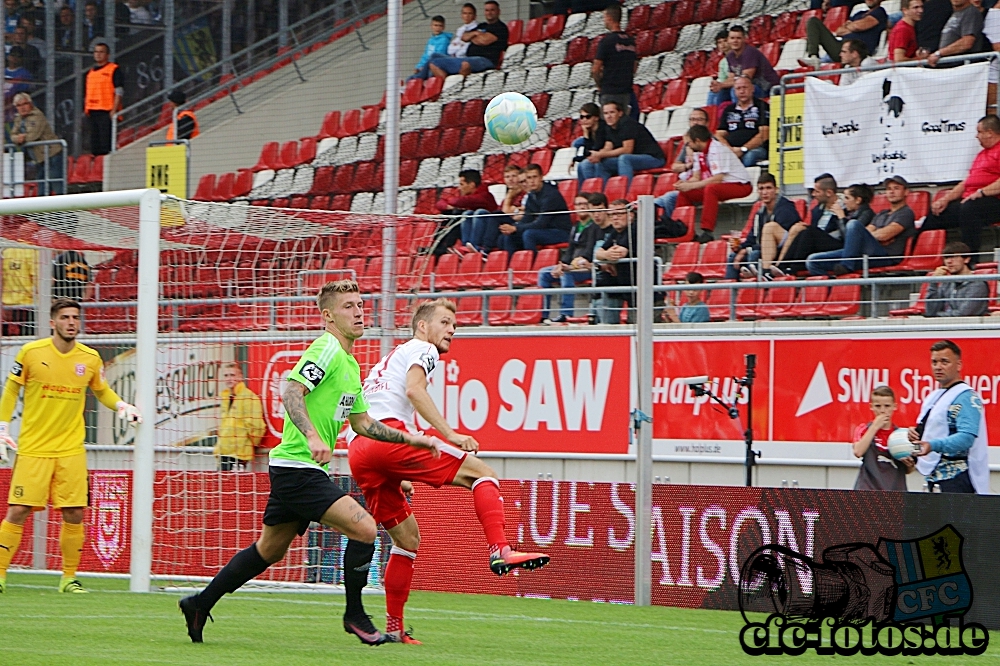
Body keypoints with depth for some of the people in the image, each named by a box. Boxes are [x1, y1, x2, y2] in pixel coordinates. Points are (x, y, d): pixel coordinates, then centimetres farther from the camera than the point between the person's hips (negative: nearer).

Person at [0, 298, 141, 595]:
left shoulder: (90, 358, 4)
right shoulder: (31, 352, -4)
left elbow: (102, 391, 21)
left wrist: (121, 405, 1)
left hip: (71, 450, 3)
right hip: (33, 448, -2)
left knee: (74, 514, -1)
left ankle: (69, 578, 12)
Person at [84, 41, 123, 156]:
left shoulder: (114, 70, -2)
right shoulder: (91, 72, 20)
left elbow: (119, 92, -7)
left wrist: (114, 110, -16)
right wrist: (86, 108, 13)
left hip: (107, 112, -7)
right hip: (93, 112, 7)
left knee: (106, 147, -12)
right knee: (95, 146, 8)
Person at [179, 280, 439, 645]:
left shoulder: (350, 365, 19)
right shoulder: (326, 349, -12)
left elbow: (362, 423, 27)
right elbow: (291, 393, -24)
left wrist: (409, 438, 23)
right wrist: (312, 436, -37)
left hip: (303, 470, 11)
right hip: (297, 468, -11)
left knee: (269, 551, 18)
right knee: (364, 529, -16)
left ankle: (200, 604, 26)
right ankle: (355, 615, -3)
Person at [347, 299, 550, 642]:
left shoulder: (391, 359, 37)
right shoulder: (421, 349, 10)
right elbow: (414, 389, -12)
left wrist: (397, 481, 34)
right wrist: (450, 435, -18)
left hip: (357, 453, 9)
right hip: (388, 434, -9)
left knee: (408, 538, 18)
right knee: (481, 472, -7)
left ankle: (393, 628, 15)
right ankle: (500, 552, -28)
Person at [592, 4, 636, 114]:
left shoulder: (606, 40, -12)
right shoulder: (630, 40, 9)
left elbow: (595, 69, -13)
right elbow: (634, 68, 17)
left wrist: (599, 84, 3)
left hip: (610, 92, -6)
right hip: (626, 91, 6)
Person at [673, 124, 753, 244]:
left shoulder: (716, 150, -19)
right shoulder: (699, 152, 7)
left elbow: (717, 179, -26)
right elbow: (697, 178, 12)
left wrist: (691, 186, -23)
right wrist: (685, 183, -9)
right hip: (720, 186, 9)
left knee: (710, 189, -36)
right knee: (684, 193, 1)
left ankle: (707, 231, -38)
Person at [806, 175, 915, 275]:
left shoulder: (906, 213, 6)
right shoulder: (881, 215, 33)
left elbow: (884, 235, -8)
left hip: (886, 256, -8)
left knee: (854, 224, -31)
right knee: (813, 260, -3)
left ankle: (846, 266, -29)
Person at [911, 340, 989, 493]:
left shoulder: (966, 397, -10)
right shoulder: (932, 397, 20)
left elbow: (967, 437, -21)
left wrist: (933, 445, -33)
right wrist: (915, 434, 8)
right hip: (935, 478, 9)